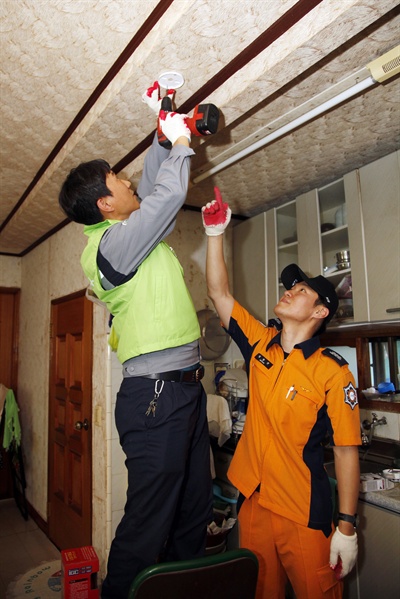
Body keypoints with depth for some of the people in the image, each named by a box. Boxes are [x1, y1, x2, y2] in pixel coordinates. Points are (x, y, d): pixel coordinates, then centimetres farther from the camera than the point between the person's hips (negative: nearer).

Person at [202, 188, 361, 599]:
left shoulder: (333, 372, -14)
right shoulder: (260, 343, -1)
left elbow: (345, 450, -12)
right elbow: (219, 293, 0)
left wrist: (347, 527, -11)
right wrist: (215, 232, -4)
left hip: (305, 516, -4)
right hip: (253, 502, 5)